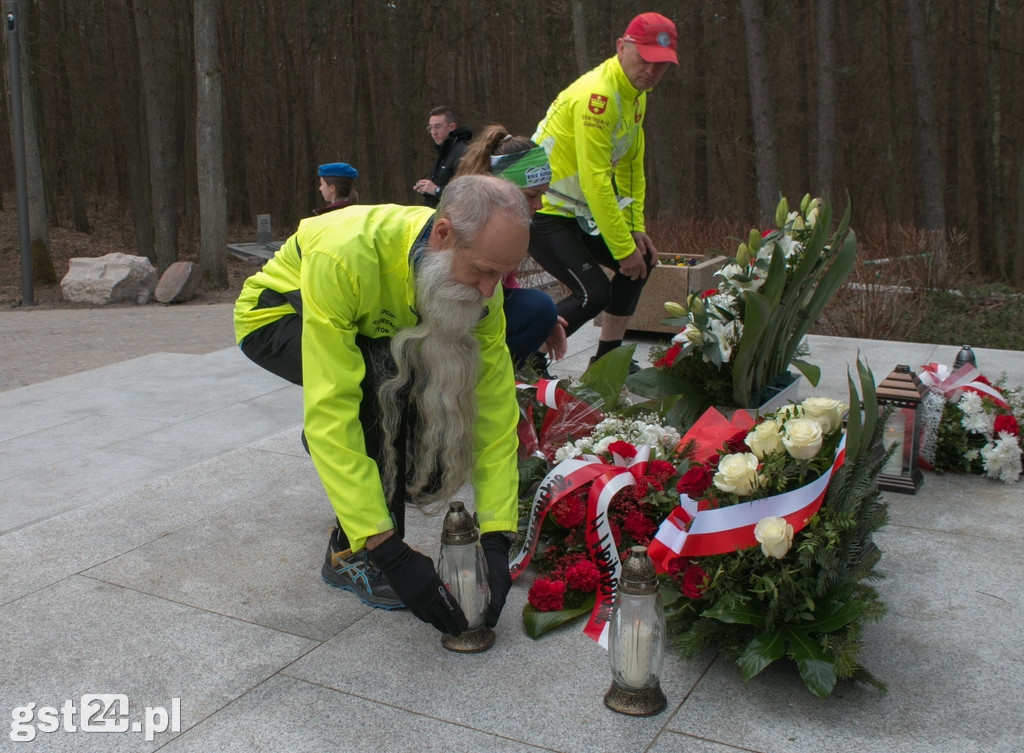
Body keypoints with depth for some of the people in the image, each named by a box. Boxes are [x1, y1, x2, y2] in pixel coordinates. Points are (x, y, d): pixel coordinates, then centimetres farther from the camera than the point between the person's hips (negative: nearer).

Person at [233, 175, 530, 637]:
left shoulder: (478, 288, -24)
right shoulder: (344, 256, -42)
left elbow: (495, 408, -20)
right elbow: (329, 413, -44)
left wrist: (496, 540, -26)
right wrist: (388, 552, -45)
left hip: (370, 330, 5)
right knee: (383, 379, -35)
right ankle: (349, 555, -17)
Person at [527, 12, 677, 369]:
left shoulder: (637, 95, 8)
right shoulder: (596, 94, -24)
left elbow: (632, 166, 14)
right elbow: (595, 181, -26)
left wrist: (635, 229, 7)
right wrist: (624, 248, -21)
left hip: (578, 212, 10)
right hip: (542, 211, -10)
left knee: (641, 263, 12)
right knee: (594, 292, -20)